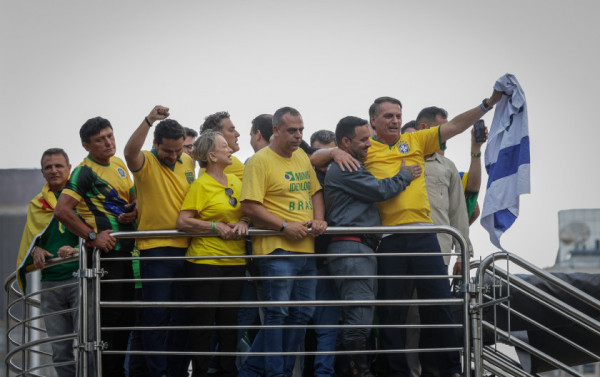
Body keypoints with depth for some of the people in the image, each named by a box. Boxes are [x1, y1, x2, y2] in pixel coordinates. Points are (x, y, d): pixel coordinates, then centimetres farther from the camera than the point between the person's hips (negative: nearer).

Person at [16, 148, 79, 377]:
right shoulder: (37, 204, 20)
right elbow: (32, 237, 17)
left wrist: (77, 250, -21)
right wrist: (36, 250, -6)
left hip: (79, 278, -5)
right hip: (50, 284, 5)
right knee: (61, 350, 4)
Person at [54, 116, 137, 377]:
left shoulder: (119, 164, 13)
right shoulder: (84, 172, -12)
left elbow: (132, 197, 25)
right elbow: (62, 210, -22)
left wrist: (134, 211, 2)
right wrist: (92, 236, -21)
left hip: (124, 249, 8)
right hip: (104, 252, -8)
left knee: (126, 316, 13)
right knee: (109, 316, -7)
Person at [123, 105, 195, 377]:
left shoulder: (188, 163, 10)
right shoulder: (146, 162, -7)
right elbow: (130, 152, -30)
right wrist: (149, 121, -41)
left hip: (185, 249, 5)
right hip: (155, 250, -5)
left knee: (183, 315, 10)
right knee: (157, 314, -5)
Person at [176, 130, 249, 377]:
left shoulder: (235, 181, 12)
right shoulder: (200, 185, -7)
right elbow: (183, 222, -12)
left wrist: (243, 222, -2)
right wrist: (215, 227, -15)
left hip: (234, 261, 5)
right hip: (205, 261, -5)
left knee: (230, 319, 7)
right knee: (203, 320, -1)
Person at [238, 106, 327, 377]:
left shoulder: (302, 157, 16)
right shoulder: (260, 161, -9)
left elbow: (315, 192, 24)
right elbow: (249, 206, -15)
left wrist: (319, 219, 4)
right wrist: (285, 227, -18)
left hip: (306, 249, 8)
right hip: (276, 249, -8)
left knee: (302, 313, 9)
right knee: (277, 313, -6)